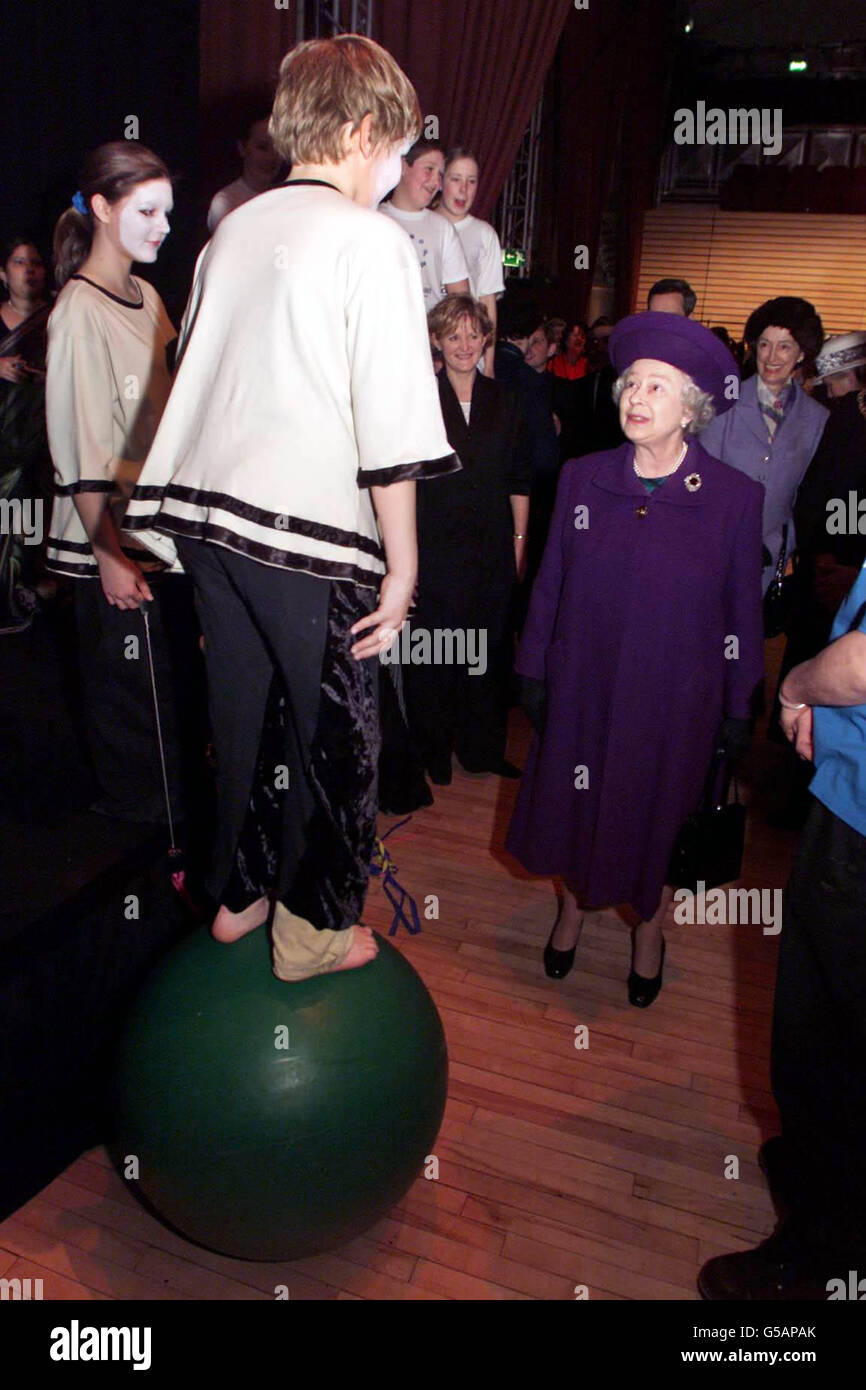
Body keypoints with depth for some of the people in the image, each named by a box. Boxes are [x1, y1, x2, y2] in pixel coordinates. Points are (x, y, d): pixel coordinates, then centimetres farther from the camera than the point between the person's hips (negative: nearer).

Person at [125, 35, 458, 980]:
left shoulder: (232, 230, 15)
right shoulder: (371, 240, -6)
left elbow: (199, 373, 18)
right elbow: (391, 426, -14)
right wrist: (401, 564, -9)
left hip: (205, 511, 7)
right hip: (311, 527, -7)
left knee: (238, 714, 19)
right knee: (334, 732, 8)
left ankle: (234, 895, 35)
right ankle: (311, 931, 21)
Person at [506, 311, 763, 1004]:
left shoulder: (735, 497, -10)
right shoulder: (582, 478, -5)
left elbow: (743, 612, -3)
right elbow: (551, 583, 3)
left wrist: (738, 710, 0)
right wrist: (533, 671, 5)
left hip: (675, 698, -2)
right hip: (583, 686, 2)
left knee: (658, 817, 15)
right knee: (575, 807, 17)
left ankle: (649, 932, 43)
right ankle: (573, 906, 46)